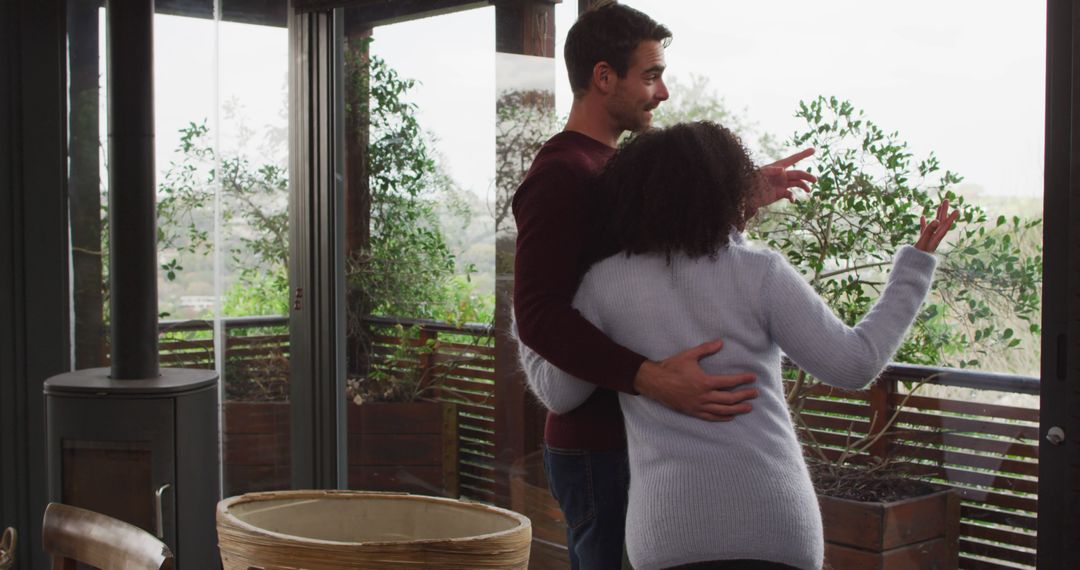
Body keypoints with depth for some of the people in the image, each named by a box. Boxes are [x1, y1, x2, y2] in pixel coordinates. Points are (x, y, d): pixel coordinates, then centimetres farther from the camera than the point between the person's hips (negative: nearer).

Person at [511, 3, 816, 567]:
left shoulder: (609, 166, 17)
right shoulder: (561, 174, -16)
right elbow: (538, 315, -26)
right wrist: (654, 379, -36)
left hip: (628, 436, 10)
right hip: (598, 450, -10)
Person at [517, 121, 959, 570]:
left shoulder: (605, 281, 3)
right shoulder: (760, 272, 1)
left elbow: (559, 394, 11)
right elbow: (853, 365, 2)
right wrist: (914, 267, 13)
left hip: (672, 527, 0)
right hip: (774, 520, 0)